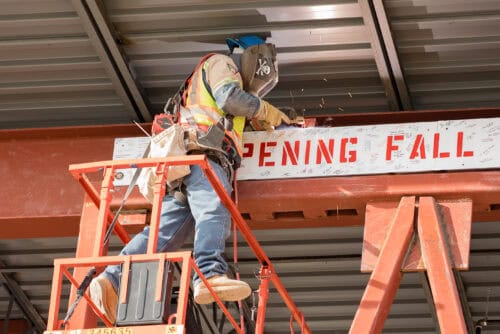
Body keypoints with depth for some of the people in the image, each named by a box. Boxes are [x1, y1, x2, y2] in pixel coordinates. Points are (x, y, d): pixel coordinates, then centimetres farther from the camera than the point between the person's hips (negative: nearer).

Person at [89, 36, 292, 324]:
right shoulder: (222, 64, 14)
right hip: (203, 152, -9)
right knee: (214, 211, -30)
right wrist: (264, 110, 9)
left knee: (167, 229, -8)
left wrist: (256, 118, 39)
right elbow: (230, 97, -4)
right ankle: (210, 274, -53)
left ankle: (112, 281, -22)